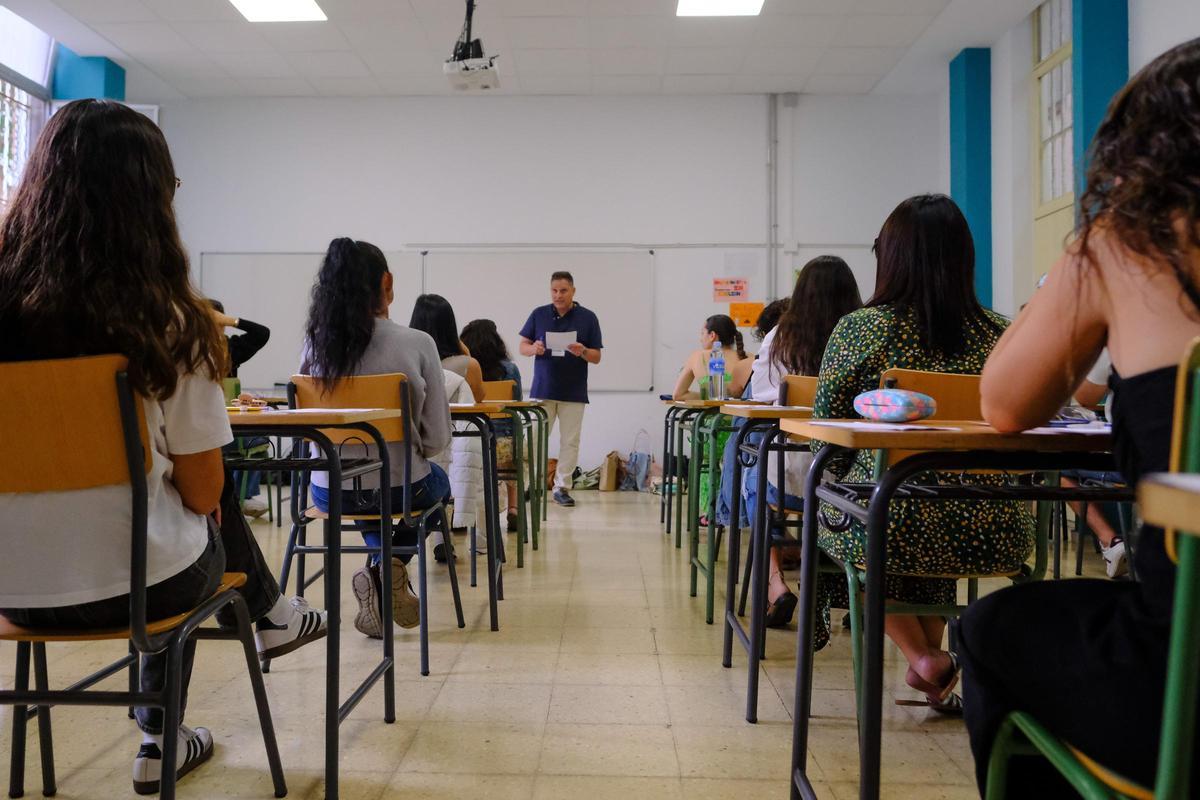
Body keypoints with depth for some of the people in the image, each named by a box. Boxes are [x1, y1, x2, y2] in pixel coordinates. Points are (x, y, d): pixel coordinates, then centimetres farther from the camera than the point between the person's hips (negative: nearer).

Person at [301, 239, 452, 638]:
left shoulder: (314, 343, -7)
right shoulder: (417, 343, -16)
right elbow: (437, 437, -12)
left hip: (329, 491, 4)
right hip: (400, 487, -4)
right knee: (439, 480, 33)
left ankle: (380, 574, 22)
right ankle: (393, 564, 10)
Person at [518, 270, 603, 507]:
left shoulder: (588, 318, 0)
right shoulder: (538, 314, 4)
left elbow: (596, 357, 1)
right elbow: (523, 346, 8)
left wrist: (582, 352, -21)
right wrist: (534, 349, -15)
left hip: (573, 393, 0)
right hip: (542, 390, 1)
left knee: (569, 442, 4)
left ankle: (562, 487, 13)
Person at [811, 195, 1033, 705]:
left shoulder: (860, 328, -5)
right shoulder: (998, 333, 4)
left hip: (888, 528, -3)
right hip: (989, 533, 4)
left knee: (828, 516, 31)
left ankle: (922, 658, 22)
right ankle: (932, 650, 38)